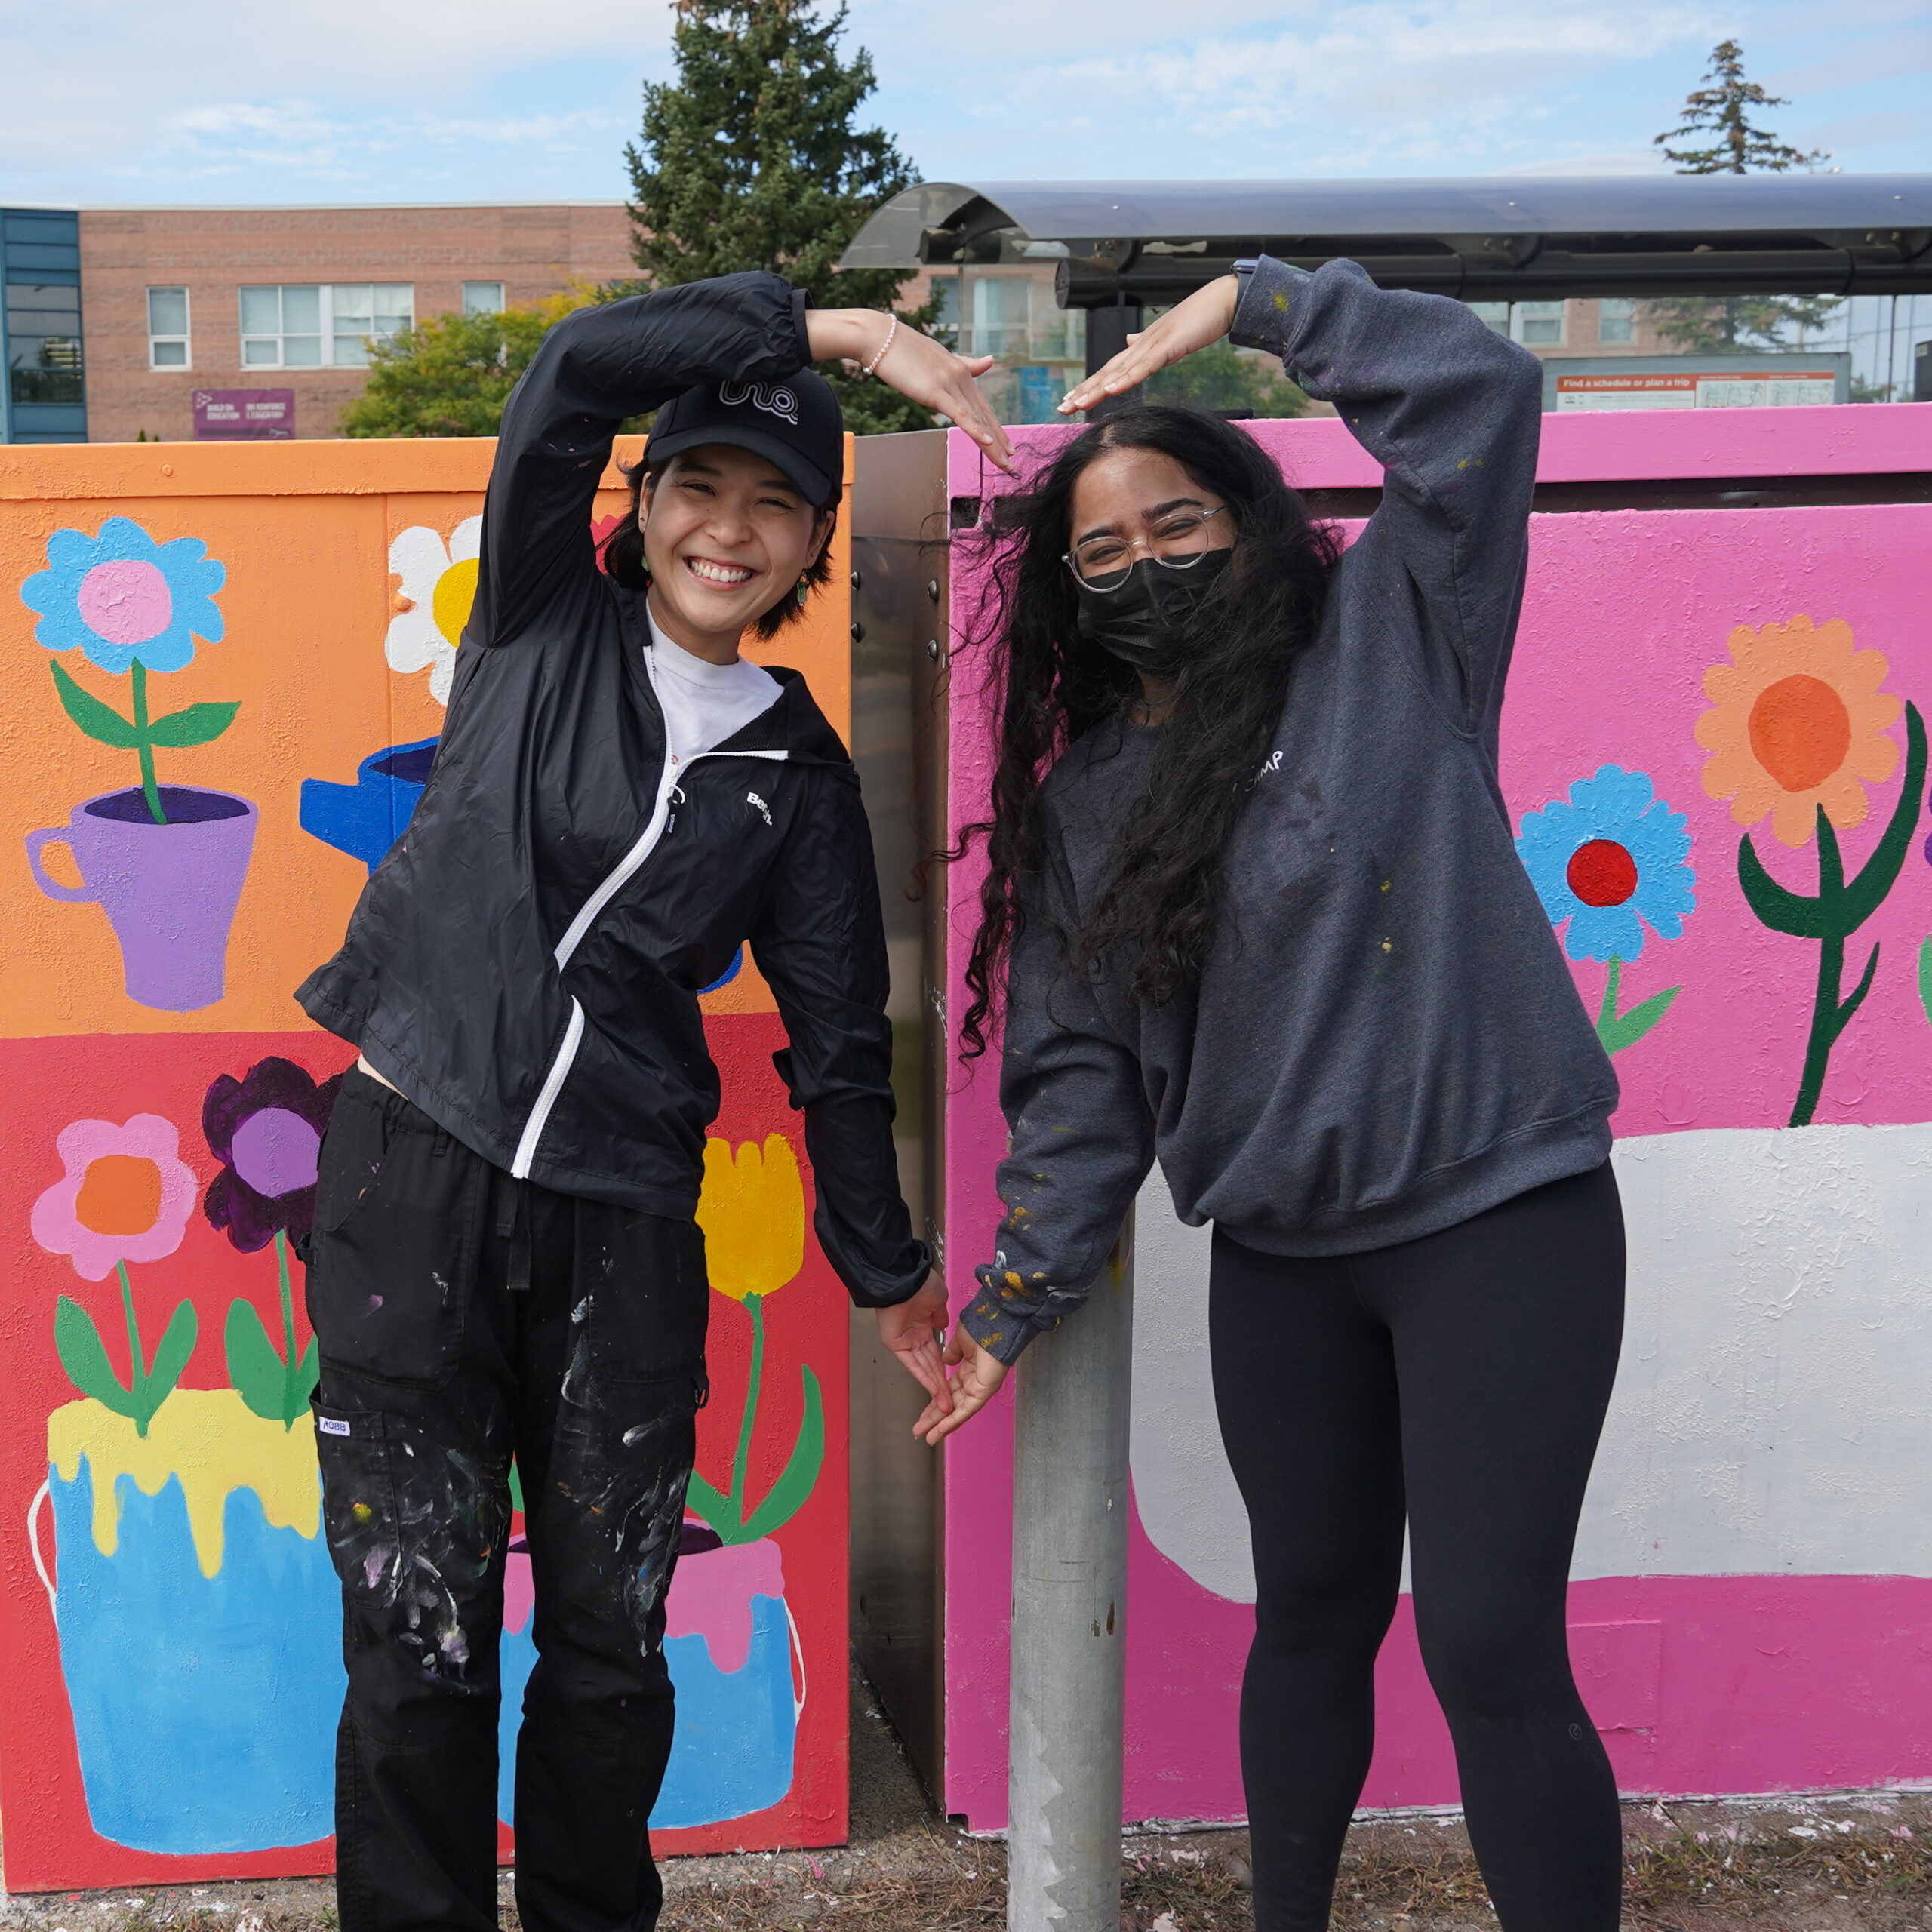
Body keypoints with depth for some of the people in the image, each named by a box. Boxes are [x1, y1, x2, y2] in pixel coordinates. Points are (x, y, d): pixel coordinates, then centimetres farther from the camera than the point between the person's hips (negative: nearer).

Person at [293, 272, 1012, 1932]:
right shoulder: (545, 624, 4)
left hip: (621, 1223, 2)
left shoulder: (799, 771, 8)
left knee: (613, 1644, 9)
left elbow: (839, 1035, 13)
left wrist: (889, 1269, 16)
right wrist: (844, 330, -11)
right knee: (419, 1638, 0)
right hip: (415, 1175, -2)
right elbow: (579, 368, -10)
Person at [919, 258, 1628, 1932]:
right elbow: (1081, 1076, 9)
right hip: (1278, 1260, 5)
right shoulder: (1084, 804, 8)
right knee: (1313, 1612, 18)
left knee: (1490, 1642, -8)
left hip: (1499, 1219, -5)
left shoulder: (1388, 649, -3)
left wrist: (1251, 305, -10)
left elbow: (1480, 391, -13)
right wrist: (1016, 1302, 5)